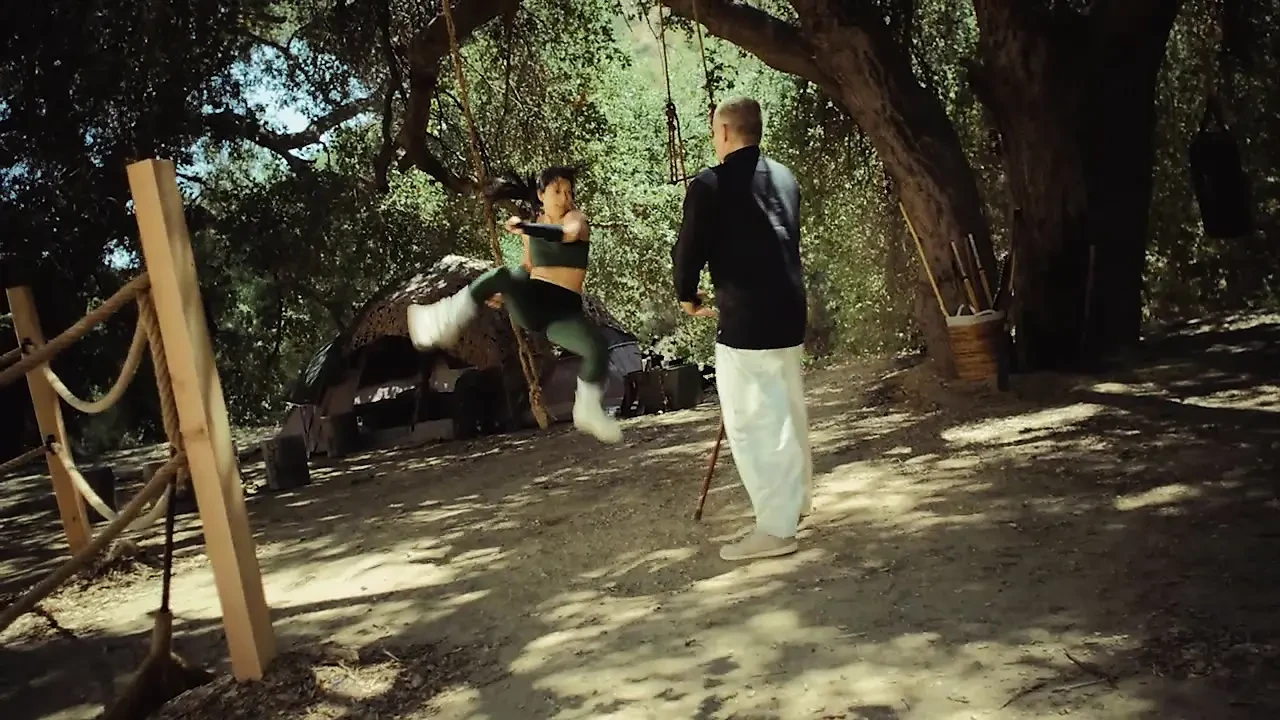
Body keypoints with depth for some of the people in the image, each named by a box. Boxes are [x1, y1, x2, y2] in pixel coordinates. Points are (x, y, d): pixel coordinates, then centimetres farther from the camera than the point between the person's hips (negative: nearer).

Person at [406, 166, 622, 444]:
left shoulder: (575, 217, -3)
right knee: (500, 276, -30)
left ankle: (588, 411, -5)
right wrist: (505, 293, 14)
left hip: (564, 310, -3)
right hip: (530, 302, 3)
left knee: (598, 349, -30)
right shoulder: (532, 230, 10)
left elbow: (569, 233, -31)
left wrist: (525, 228, -44)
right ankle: (440, 324, -25)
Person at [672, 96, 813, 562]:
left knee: (751, 424, -1)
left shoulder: (710, 184, -10)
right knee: (787, 411, 22)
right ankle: (796, 498, 38)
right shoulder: (784, 177, 11)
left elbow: (689, 249, -7)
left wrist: (687, 296, 10)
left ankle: (776, 528, 1)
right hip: (789, 312, 8)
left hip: (745, 321, -8)